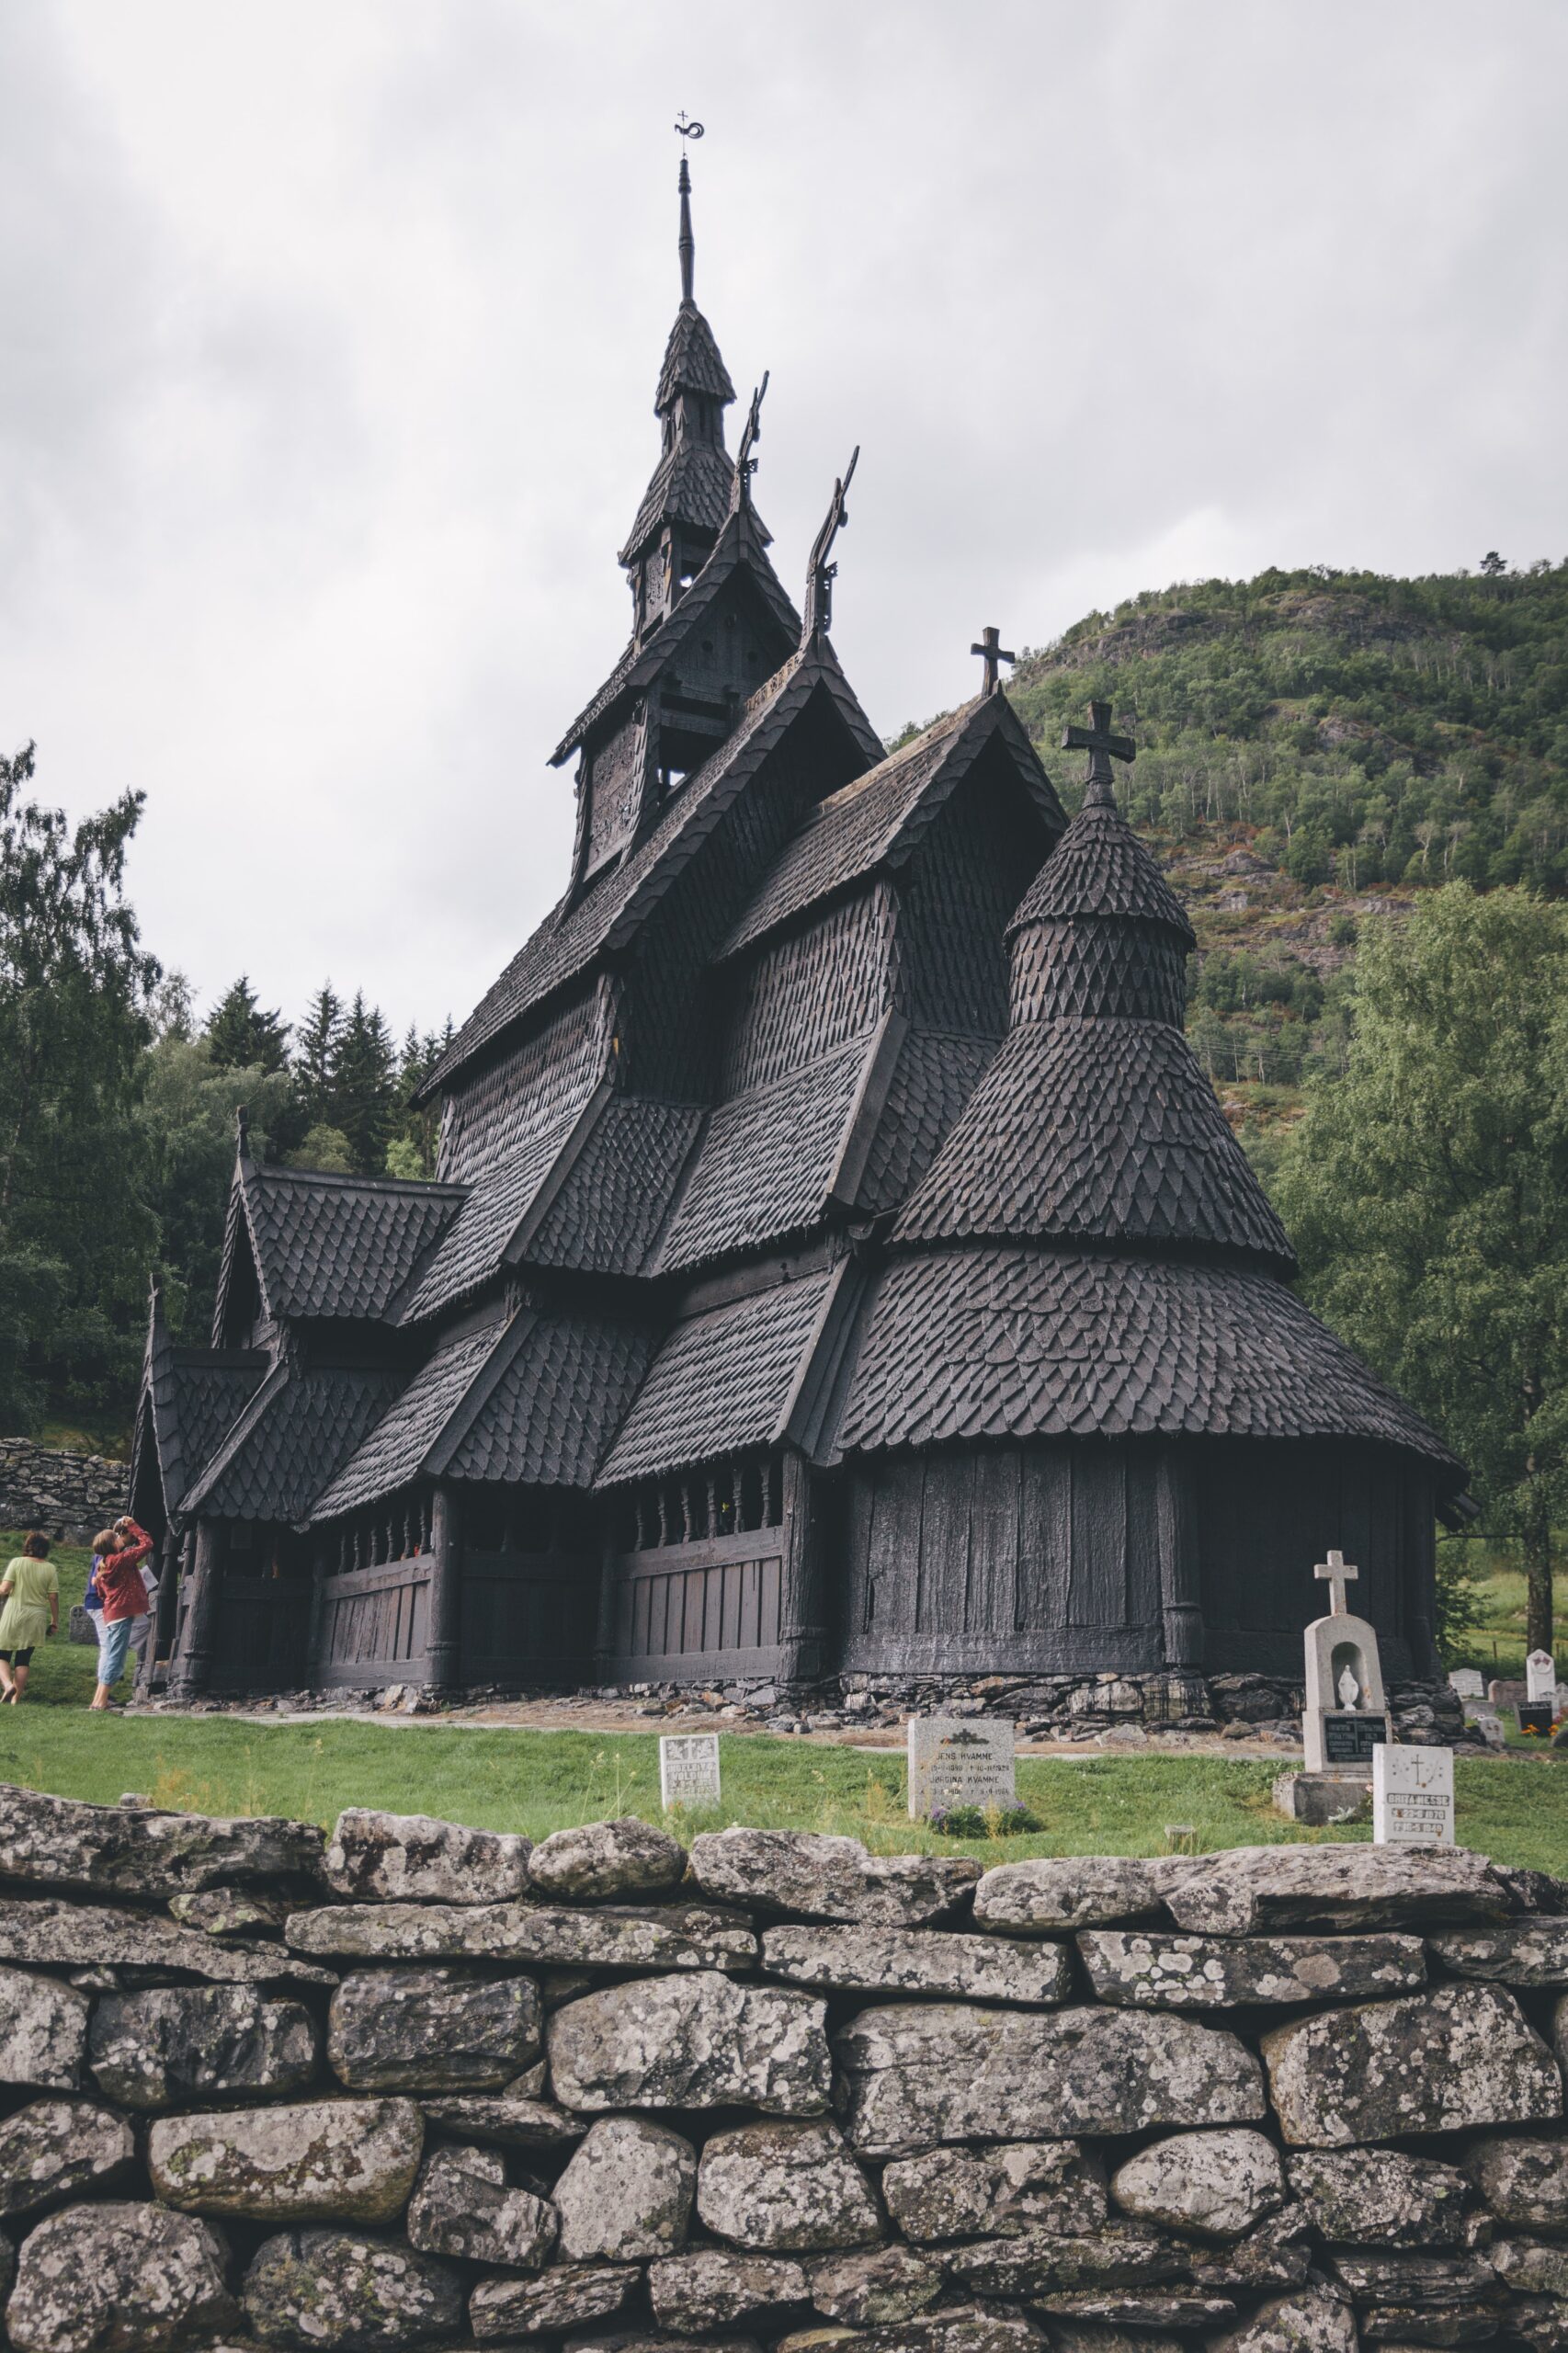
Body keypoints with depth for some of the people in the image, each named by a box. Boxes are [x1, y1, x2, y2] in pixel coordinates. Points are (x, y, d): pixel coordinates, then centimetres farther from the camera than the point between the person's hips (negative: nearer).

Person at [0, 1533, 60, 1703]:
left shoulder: (16, 1563, -4)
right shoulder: (50, 1569, 1)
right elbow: (53, 1597, 0)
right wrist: (55, 1621, 8)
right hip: (36, 1619, 2)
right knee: (23, 1659, 10)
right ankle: (15, 1699, 6)